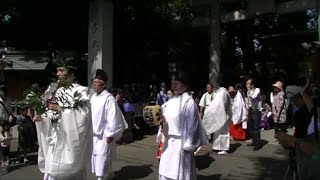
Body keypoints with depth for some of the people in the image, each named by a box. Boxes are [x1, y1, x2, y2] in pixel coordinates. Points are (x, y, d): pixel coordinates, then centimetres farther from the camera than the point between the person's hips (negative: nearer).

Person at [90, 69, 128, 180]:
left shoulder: (109, 98, -15)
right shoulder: (93, 98, 8)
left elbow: (113, 117, -17)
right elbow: (90, 114, 14)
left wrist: (110, 134, -18)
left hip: (104, 134, -8)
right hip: (94, 134, 8)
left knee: (102, 159, -7)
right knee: (95, 157, 17)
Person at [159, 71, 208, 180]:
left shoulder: (188, 101, -12)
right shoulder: (172, 101, 10)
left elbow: (191, 124, -13)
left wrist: (187, 145, -14)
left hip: (181, 143, -7)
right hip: (169, 142, 7)